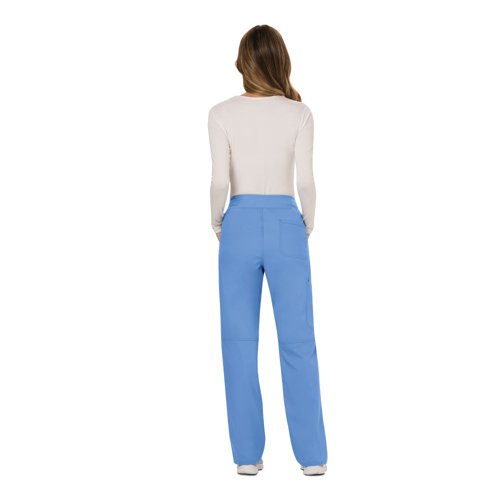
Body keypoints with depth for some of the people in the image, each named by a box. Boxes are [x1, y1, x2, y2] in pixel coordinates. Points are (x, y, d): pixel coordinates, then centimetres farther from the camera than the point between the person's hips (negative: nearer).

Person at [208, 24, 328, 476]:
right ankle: (312, 454, 9)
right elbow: (306, 182, -6)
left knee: (240, 343, 7)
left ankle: (248, 454, 10)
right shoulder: (300, 113, -2)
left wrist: (217, 225, 11)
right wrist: (307, 227, 11)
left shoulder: (222, 113, -3)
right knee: (298, 342, 6)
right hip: (285, 225, 0)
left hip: (241, 225, 0)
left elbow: (220, 181, -7)